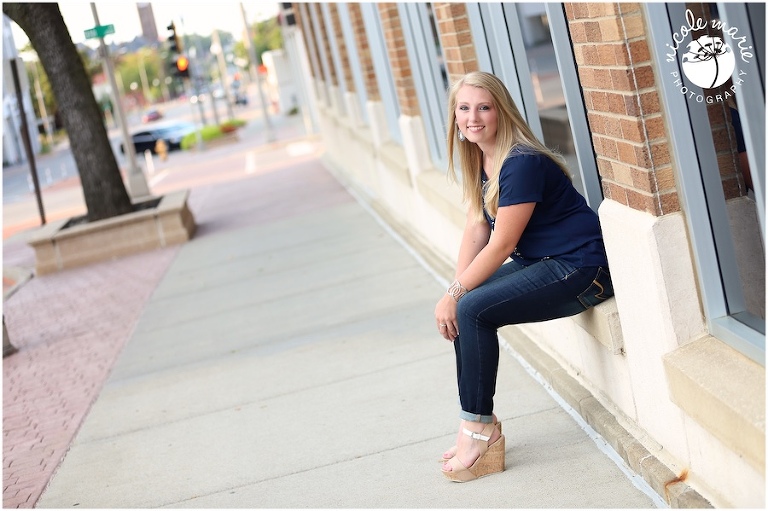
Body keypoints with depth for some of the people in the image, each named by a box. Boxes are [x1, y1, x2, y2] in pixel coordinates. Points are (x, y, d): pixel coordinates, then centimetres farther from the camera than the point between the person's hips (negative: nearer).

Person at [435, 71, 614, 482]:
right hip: (538, 262, 10)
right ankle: (476, 427, 3)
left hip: (580, 268, -10)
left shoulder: (521, 164, -22)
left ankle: (479, 429, -8)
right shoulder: (480, 159, 6)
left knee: (472, 310, -20)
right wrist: (457, 289, -7)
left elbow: (500, 245, -21)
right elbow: (476, 225, 4)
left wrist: (455, 294, -15)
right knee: (462, 309, -2)